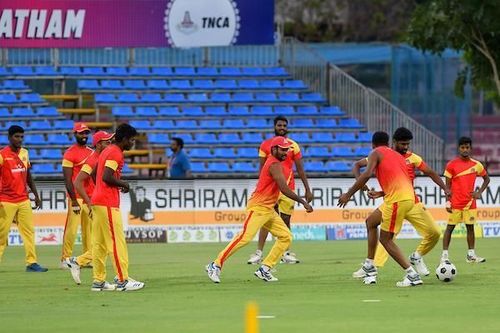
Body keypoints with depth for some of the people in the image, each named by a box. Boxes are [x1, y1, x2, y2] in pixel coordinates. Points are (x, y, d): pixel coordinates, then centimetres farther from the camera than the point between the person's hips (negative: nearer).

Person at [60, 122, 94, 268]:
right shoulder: (70, 153, -7)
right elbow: (67, 179, -11)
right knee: (71, 229, -8)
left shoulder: (91, 152, 15)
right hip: (76, 197, -7)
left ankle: (89, 259, 11)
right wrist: (74, 200, -16)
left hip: (90, 197, 7)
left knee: (89, 229, 7)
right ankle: (65, 259, -2)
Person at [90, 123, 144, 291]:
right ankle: (123, 281, -9)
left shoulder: (107, 151, 18)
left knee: (99, 243, 10)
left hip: (97, 201, 10)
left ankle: (98, 281, 12)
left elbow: (95, 175, 23)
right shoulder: (116, 153, -12)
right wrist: (123, 184, -8)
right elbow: (107, 177, -23)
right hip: (108, 203, -10)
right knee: (117, 242, -8)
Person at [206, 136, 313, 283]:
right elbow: (284, 189, -22)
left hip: (269, 210, 10)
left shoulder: (277, 164, 17)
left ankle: (264, 269, 5)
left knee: (286, 237, 6)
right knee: (245, 237, -20)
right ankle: (215, 265, -17)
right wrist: (303, 202, -18)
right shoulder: (275, 165, -14)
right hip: (258, 207, -10)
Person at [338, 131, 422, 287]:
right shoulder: (398, 156, 27)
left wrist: (348, 195, -10)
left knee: (385, 238, -2)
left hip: (397, 199, -8)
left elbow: (366, 174, -13)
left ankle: (413, 275, -9)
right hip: (407, 196, 8)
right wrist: (382, 193, 41)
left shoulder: (376, 153, 5)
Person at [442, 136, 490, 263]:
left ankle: (471, 254, 11)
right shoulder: (451, 165, -4)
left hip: (470, 203, 3)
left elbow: (486, 179, 16)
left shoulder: (476, 165, 4)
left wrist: (479, 192, 2)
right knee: (450, 227, -2)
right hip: (455, 204, -3)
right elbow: (447, 184, -2)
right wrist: (448, 202, -9)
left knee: (470, 227, 5)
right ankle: (445, 254, -1)